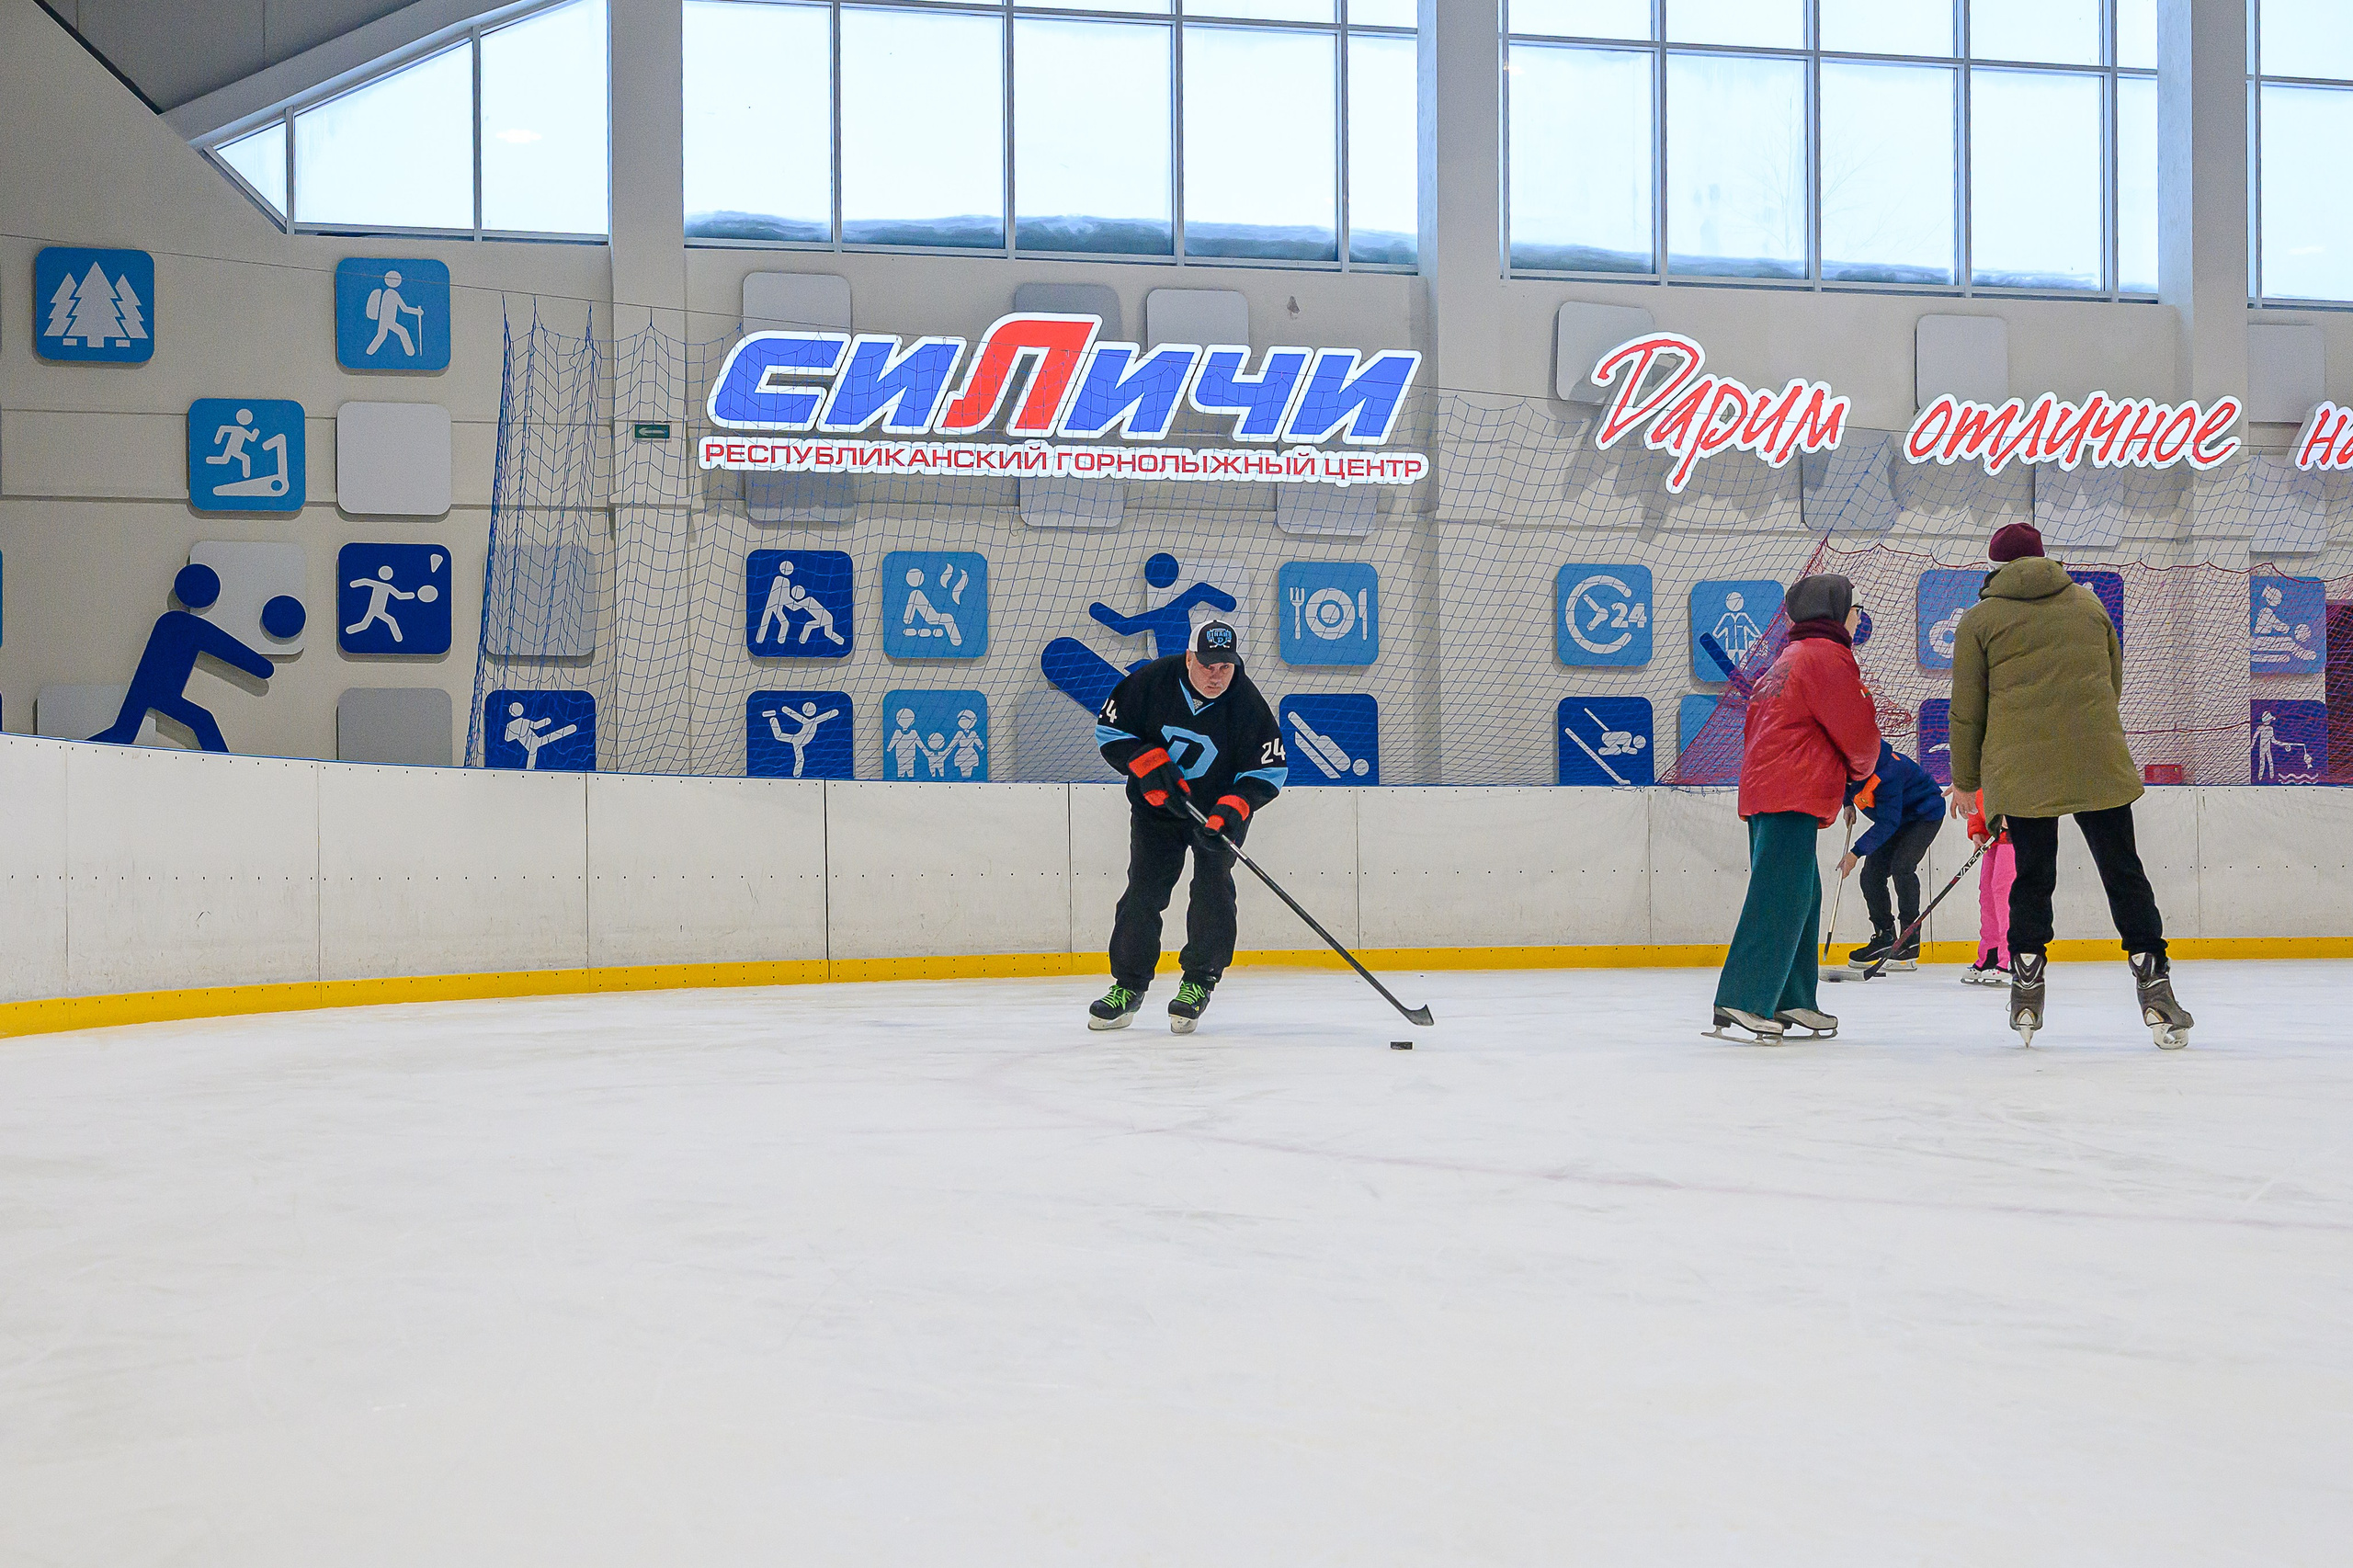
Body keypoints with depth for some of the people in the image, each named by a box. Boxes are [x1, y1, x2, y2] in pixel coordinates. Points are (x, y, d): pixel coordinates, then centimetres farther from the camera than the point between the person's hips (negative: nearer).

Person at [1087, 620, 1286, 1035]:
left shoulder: (1247, 703, -20)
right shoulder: (1153, 681, -19)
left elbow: (1270, 769, -15)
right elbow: (1110, 727, -7)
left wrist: (1234, 809, -29)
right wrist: (1149, 764, -21)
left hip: (1220, 809, -1)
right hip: (1156, 804, 1)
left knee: (1213, 889, -11)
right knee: (1144, 889, -2)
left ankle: (1199, 982, 3)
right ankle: (1128, 985, 10)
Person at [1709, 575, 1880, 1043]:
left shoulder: (1790, 658, 24)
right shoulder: (1828, 657, -6)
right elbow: (1858, 732, -6)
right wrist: (1862, 768, 16)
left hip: (1765, 790, 10)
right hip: (1792, 795, -10)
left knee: (1801, 897, 14)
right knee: (1780, 898, -14)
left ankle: (1791, 1001, 16)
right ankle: (1742, 1003, -21)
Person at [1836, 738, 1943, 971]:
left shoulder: (1885, 773, -39)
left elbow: (1888, 823, -37)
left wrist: (1856, 853, -37)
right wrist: (1849, 804, 0)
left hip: (1925, 814, -9)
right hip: (1894, 818, 9)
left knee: (1901, 868, -24)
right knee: (1871, 874, 1)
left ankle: (1910, 944, -19)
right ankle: (1884, 937, 13)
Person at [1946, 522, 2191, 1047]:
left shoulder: (1981, 619, 6)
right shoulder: (2089, 603, 15)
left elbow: (1967, 709, 6)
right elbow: (2114, 683, 22)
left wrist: (1966, 780, 15)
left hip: (2022, 768, -1)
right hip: (2100, 766, 1)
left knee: (2032, 876, 7)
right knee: (2123, 872, 6)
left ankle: (2026, 989, 5)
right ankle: (2152, 978, 1)